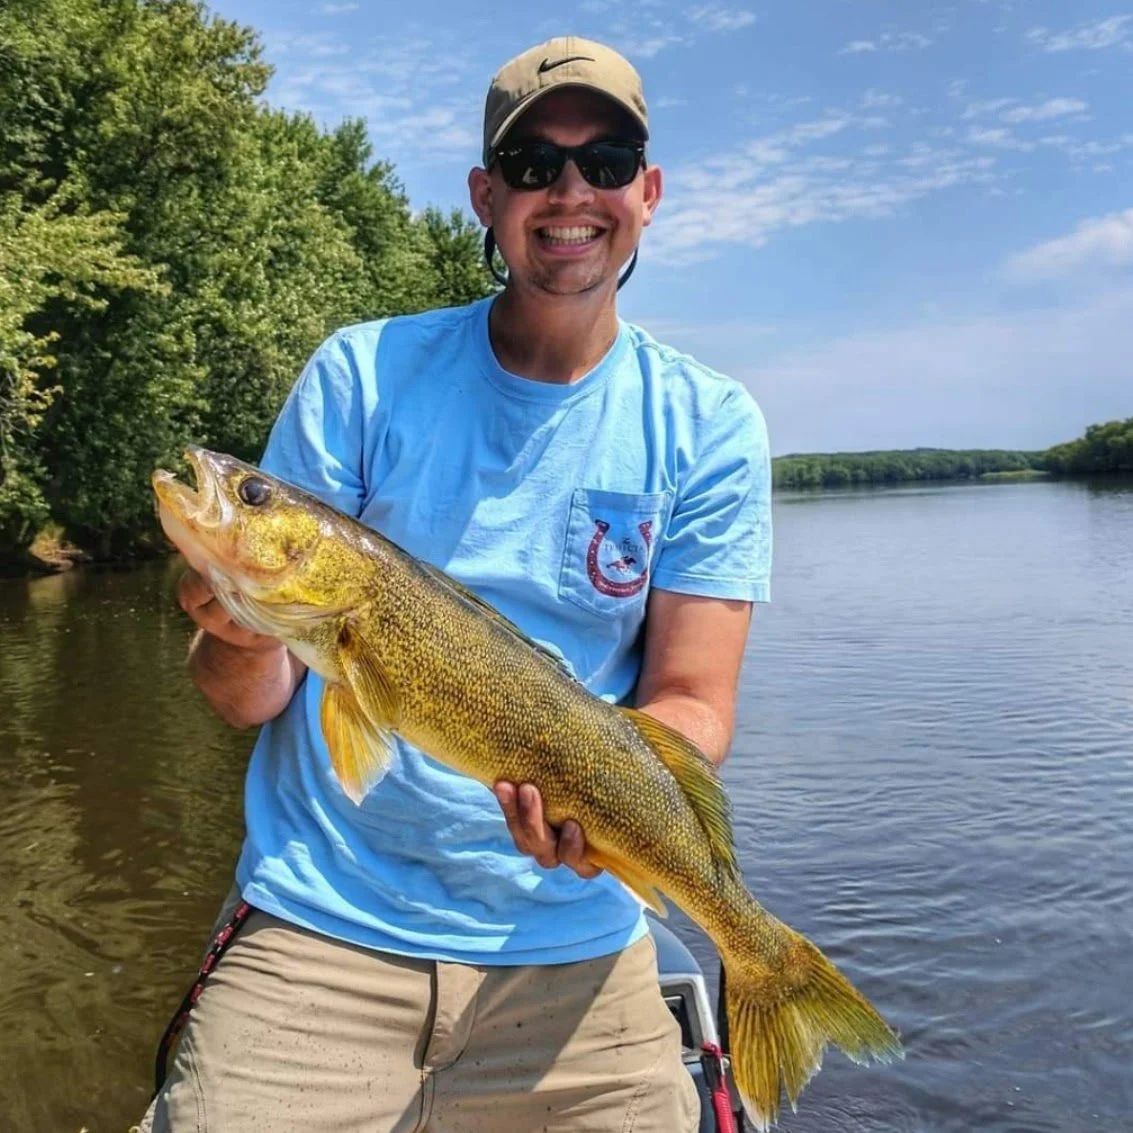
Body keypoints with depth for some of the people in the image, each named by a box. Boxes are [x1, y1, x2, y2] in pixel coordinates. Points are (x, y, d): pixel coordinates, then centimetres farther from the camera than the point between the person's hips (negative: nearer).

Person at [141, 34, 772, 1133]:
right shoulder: (363, 375, -2)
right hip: (316, 937, 0)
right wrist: (242, 637, -24)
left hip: (569, 951, 1)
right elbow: (248, 699, -1)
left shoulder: (706, 425, -1)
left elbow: (690, 701, -4)